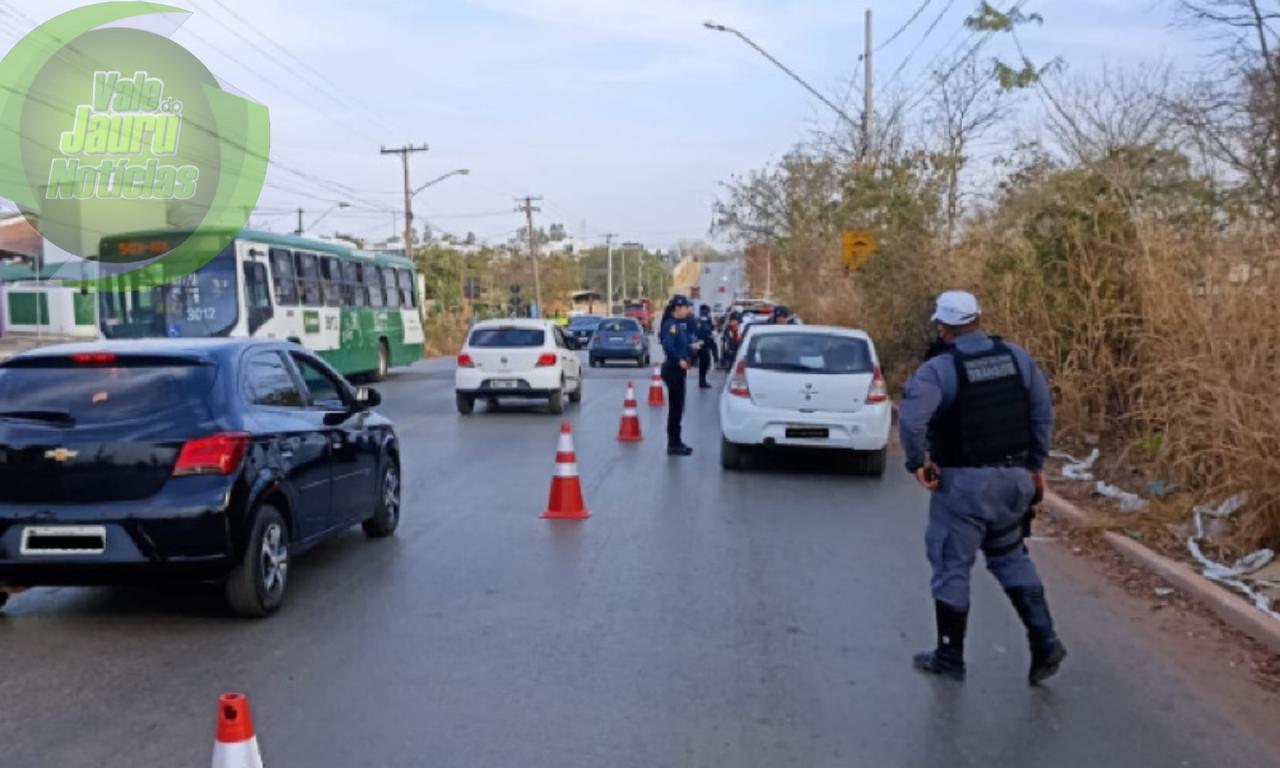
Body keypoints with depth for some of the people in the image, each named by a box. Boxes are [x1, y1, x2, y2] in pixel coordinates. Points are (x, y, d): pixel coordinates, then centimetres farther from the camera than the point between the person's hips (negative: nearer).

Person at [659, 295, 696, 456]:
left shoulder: (679, 324, 14)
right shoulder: (671, 324, -15)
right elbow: (668, 345, -30)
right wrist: (679, 360, -29)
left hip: (678, 369, 10)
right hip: (673, 369, -10)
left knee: (678, 407, 15)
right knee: (675, 407, -5)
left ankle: (675, 442, 23)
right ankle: (673, 445, 1)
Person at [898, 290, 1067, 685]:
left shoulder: (939, 369, -15)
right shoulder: (1016, 356, 4)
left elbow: (910, 419, -30)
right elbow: (1043, 412, 8)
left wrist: (917, 461, -16)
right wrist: (1036, 463, 15)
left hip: (963, 482, -6)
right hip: (1013, 476, 6)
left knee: (952, 567, 8)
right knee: (1010, 556, 23)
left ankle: (949, 657, 19)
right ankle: (1044, 641, 15)